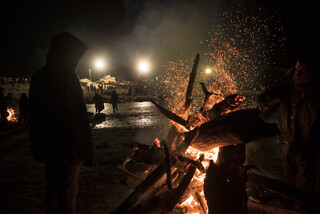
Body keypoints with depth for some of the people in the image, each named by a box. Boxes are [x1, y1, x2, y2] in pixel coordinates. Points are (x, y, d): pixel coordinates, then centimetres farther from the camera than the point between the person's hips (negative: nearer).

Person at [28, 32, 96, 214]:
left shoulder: (38, 78, 5)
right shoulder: (67, 78, -19)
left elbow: (35, 117, 12)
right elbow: (79, 120, -21)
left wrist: (40, 147, 21)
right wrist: (89, 154, -13)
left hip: (47, 149, 8)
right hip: (67, 151, -8)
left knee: (53, 189, 22)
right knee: (67, 194, 4)